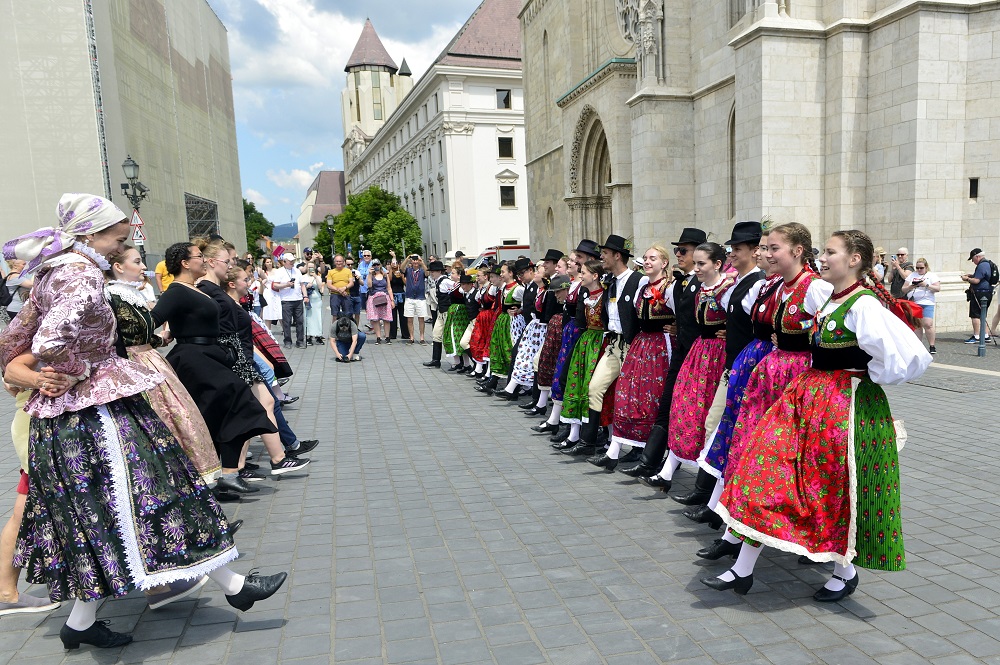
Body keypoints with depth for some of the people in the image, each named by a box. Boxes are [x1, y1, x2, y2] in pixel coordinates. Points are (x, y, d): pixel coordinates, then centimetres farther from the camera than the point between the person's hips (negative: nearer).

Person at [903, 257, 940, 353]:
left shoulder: (931, 275, 7)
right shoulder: (912, 275, 15)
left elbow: (938, 288, -2)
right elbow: (904, 289, 13)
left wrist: (926, 285, -14)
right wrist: (910, 286, -6)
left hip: (927, 303, -3)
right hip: (913, 304, 3)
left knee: (927, 324, -13)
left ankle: (932, 346, -5)